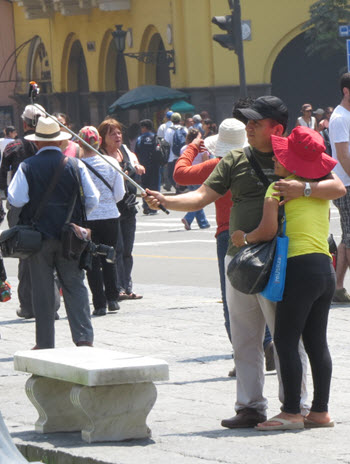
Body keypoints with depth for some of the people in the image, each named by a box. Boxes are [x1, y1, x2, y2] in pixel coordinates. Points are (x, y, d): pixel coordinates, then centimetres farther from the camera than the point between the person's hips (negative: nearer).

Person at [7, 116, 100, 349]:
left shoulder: (27, 167, -7)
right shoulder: (76, 165, -2)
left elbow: (16, 199, -13)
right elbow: (92, 199, -1)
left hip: (38, 234, -1)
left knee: (42, 290, 6)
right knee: (75, 286, 6)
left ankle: (45, 343, 9)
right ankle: (84, 337, -3)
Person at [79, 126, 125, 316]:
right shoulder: (111, 163, -4)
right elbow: (119, 194, -1)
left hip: (87, 219, -3)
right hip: (110, 216, 3)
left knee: (93, 262, 5)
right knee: (109, 259, 17)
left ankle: (100, 304, 3)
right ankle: (112, 299, 19)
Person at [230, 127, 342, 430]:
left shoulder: (279, 189, -6)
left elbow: (268, 229, -15)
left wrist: (245, 238, 4)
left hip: (300, 267, -8)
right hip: (326, 267, 8)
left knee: (286, 341, -4)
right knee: (317, 342, 11)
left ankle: (292, 413, -7)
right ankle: (321, 411, 12)